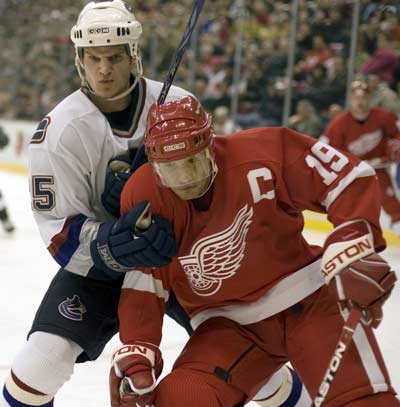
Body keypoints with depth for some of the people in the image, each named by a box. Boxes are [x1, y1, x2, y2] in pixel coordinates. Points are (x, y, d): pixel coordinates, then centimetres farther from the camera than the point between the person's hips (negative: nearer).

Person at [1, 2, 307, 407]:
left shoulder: (177, 106, -14)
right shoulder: (61, 129, -19)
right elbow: (58, 231, -18)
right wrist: (112, 245, -37)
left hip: (182, 257, 2)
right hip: (100, 262, -1)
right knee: (46, 356, -19)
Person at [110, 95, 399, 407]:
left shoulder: (262, 153, -19)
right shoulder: (142, 199, -11)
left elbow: (350, 178, -14)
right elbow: (141, 285, -5)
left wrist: (354, 248, -25)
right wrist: (135, 354, -12)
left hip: (306, 299, -2)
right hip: (226, 323, 2)